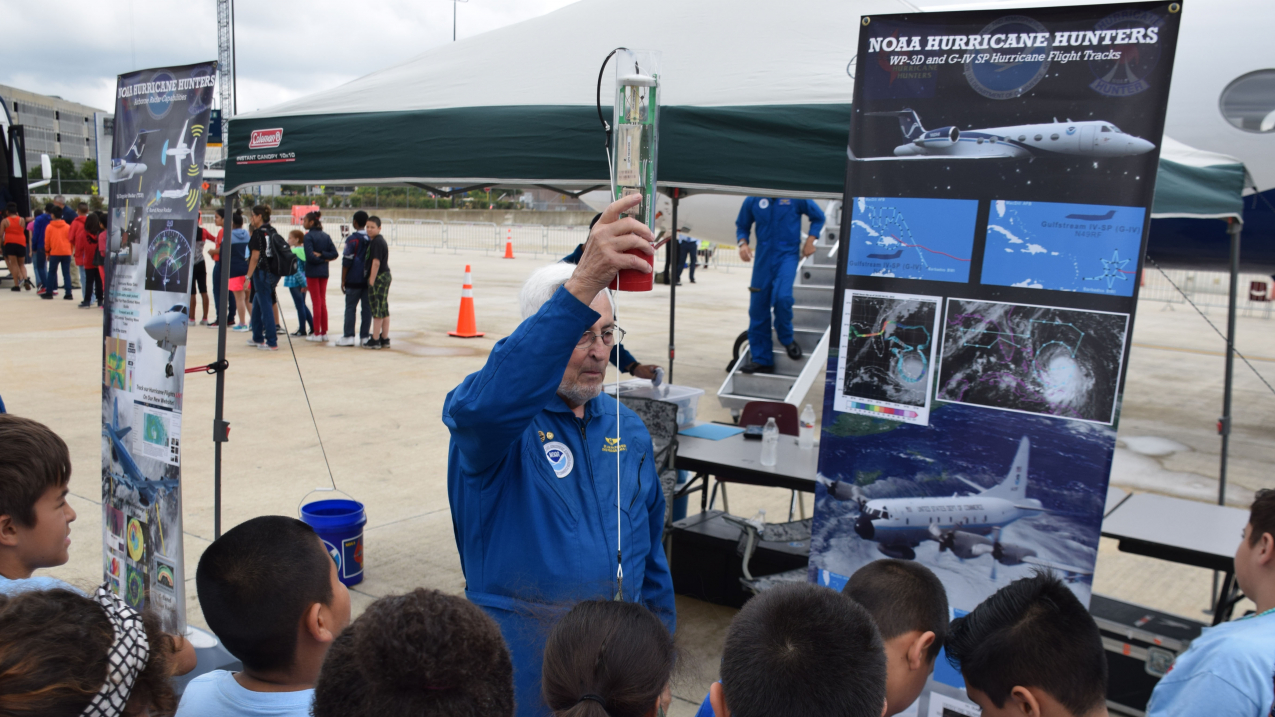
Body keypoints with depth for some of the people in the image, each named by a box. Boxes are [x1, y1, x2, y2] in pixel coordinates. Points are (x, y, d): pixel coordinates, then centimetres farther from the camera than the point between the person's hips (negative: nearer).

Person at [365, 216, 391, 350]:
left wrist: (371, 281, -18)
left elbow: (376, 263, -20)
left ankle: (375, 340, -2)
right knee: (384, 310, 11)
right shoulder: (381, 240, 16)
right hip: (385, 276, 10)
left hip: (378, 278, -10)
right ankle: (385, 339, 16)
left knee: (377, 310, -5)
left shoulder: (376, 242, -15)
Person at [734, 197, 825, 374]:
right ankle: (761, 360, 13)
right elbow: (742, 225, 13)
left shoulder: (796, 198, -6)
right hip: (763, 258, 3)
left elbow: (818, 217, 8)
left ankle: (787, 339, 3)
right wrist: (742, 243, -5)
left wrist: (810, 241, -2)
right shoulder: (752, 200, 0)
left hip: (787, 255, -3)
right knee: (758, 308, 2)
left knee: (782, 297, -26)